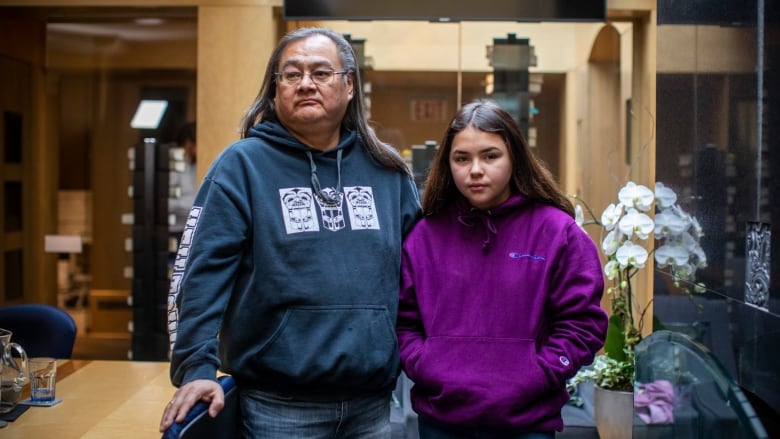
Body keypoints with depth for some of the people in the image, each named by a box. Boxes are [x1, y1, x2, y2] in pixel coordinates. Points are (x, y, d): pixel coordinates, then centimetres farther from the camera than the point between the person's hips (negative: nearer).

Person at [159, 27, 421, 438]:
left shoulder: (386, 171, 6)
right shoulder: (243, 164, -5)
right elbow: (201, 271, -11)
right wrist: (197, 366, -20)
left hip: (372, 404, 4)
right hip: (278, 406, -3)